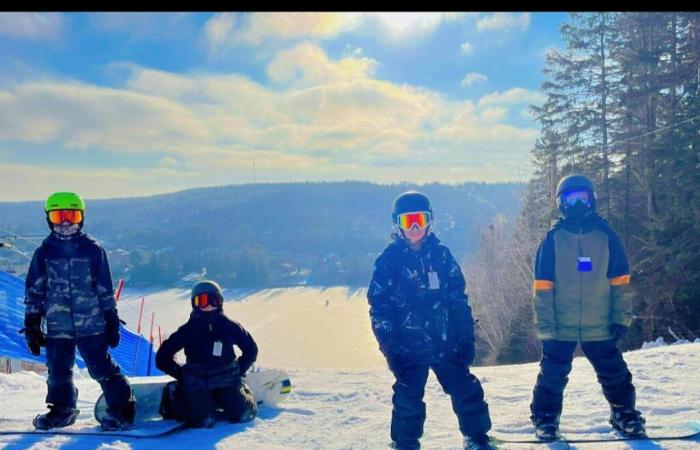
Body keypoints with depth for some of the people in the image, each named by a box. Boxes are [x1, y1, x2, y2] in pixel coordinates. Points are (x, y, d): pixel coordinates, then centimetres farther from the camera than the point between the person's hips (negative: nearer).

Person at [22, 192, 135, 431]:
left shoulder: (93, 250, 1)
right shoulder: (44, 253, 4)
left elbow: (105, 290, 4)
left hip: (92, 324, -2)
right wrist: (31, 325, 5)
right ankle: (61, 409, 34)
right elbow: (34, 290, 8)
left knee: (102, 368, -3)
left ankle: (122, 407, 11)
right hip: (57, 327, 3)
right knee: (58, 372, 12)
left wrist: (112, 321, 3)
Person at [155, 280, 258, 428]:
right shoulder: (188, 330, -2)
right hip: (198, 385, -1)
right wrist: (182, 375, -2)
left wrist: (238, 371, 5)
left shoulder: (229, 326, 1)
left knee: (242, 415, -14)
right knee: (205, 422, -18)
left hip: (227, 381, 1)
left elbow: (251, 350, 13)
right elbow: (163, 358, 2)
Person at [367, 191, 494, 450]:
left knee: (467, 391, 8)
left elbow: (459, 299, 6)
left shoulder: (441, 255, 4)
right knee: (408, 401, 7)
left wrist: (466, 337, 2)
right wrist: (390, 348, -10)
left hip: (446, 343, 2)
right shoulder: (389, 261, -4)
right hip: (409, 348, -2)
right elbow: (379, 307, -5)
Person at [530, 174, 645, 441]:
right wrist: (546, 326, -8)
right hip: (561, 327, -1)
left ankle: (624, 414, 30)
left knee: (615, 375, 12)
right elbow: (542, 288, -4)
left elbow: (620, 282, 4)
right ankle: (545, 419, 21)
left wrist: (621, 317, -2)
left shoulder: (606, 236, 2)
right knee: (552, 376, 5)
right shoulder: (553, 239, -2)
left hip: (599, 327, 1)